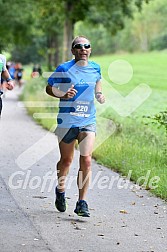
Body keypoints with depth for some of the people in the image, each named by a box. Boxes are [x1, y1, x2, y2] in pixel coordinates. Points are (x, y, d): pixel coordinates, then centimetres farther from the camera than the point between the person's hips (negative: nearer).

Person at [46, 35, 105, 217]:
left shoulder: (96, 68, 5)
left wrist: (99, 95, 5)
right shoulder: (64, 69, -6)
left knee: (86, 160, -11)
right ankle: (60, 190, 39)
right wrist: (63, 95, -16)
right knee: (66, 160, 11)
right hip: (67, 120, -2)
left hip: (88, 121, 2)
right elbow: (49, 88, 2)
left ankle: (82, 203, -5)